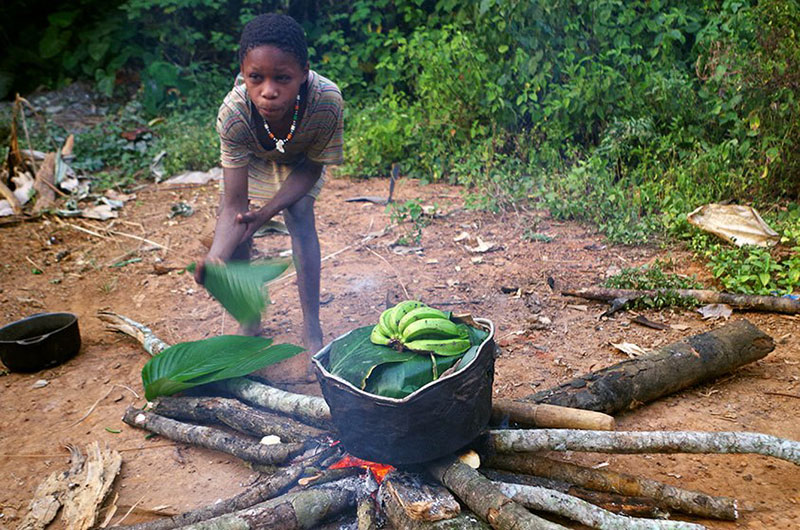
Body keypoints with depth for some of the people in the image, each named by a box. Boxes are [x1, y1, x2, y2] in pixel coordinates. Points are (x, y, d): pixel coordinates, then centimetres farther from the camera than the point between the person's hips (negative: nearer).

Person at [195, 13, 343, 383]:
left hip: (300, 158, -1)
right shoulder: (233, 113, -41)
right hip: (253, 155, 1)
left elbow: (312, 168, -23)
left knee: (301, 217, -20)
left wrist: (267, 211, -35)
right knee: (236, 230, -6)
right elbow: (234, 206, -37)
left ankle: (312, 331, -12)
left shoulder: (327, 100, -42)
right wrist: (215, 259, -55)